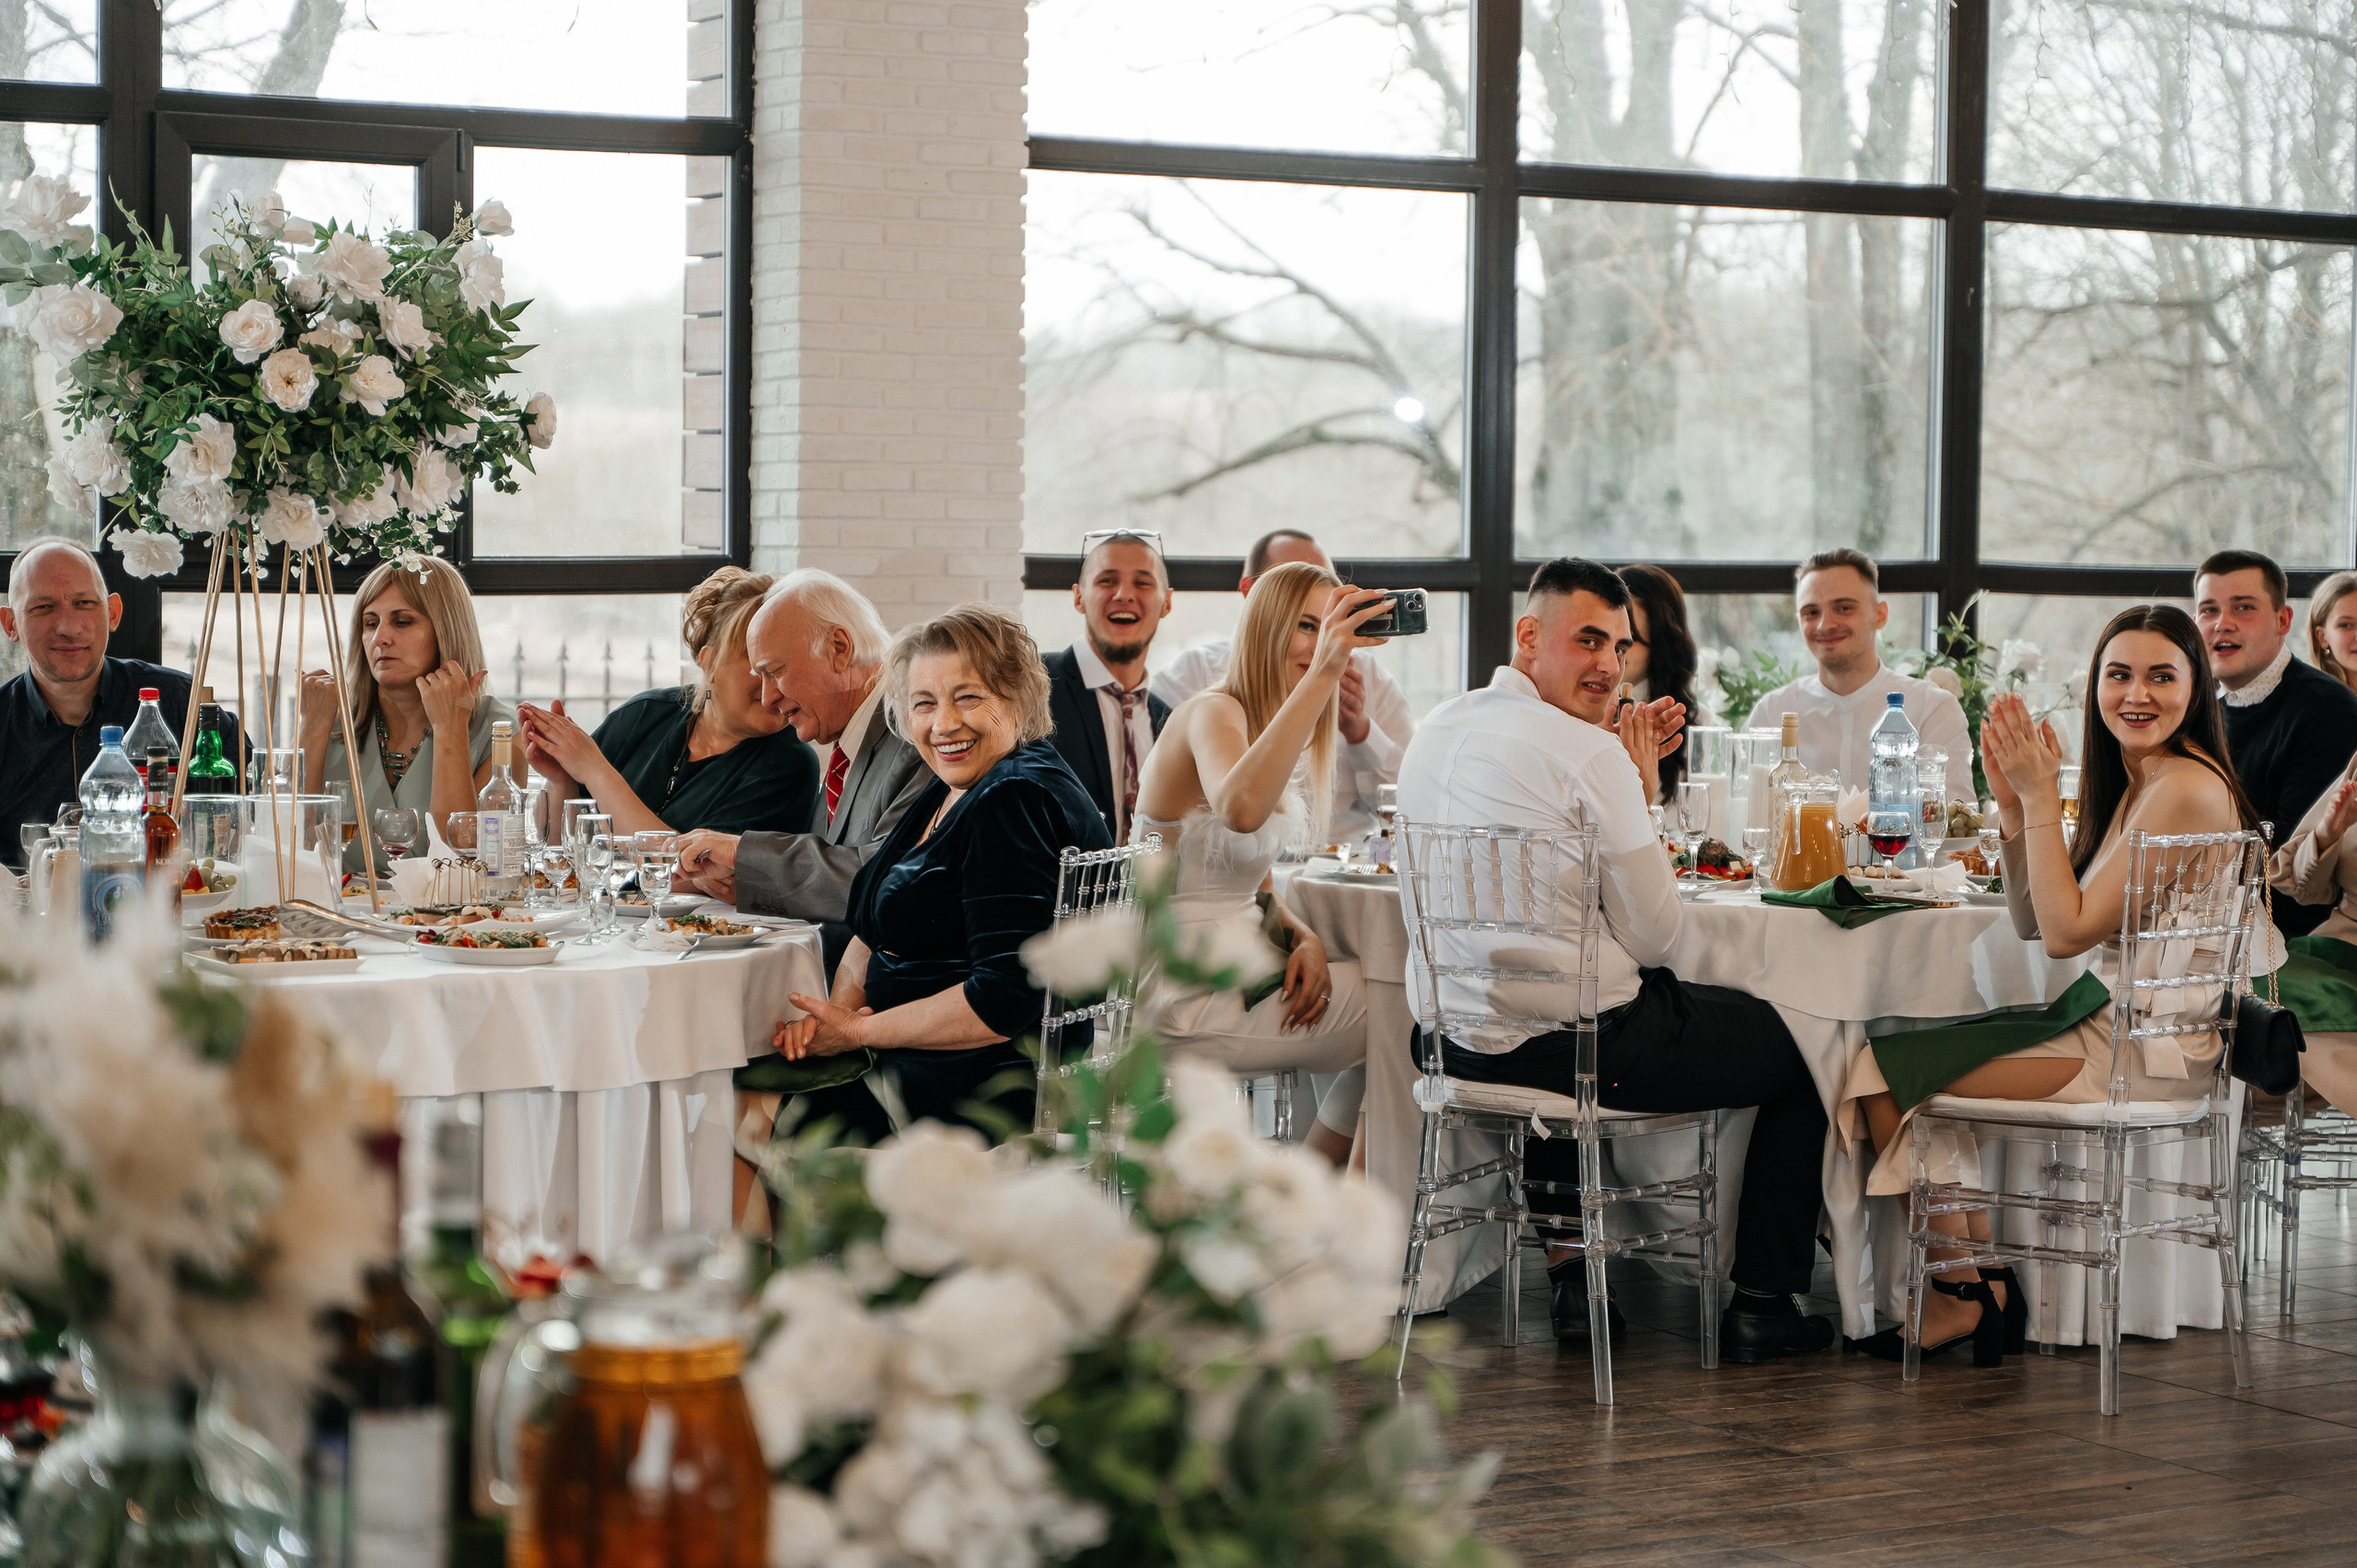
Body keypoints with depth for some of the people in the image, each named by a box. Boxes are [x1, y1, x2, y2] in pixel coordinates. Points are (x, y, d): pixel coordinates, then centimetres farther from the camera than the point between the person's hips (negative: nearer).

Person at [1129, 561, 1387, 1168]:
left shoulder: (1266, 725, 13)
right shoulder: (1214, 714, -17)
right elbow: (1240, 810, -42)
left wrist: (1303, 937, -3)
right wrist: (1323, 673, -45)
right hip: (1187, 1003, -9)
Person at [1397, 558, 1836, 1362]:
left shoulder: (1435, 730, 7)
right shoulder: (1589, 752, -16)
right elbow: (1654, 935, -12)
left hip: (1458, 1038, 8)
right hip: (1579, 1045, -8)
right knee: (1800, 1051, 10)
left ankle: (1568, 1270, 40)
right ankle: (1762, 1305, 16)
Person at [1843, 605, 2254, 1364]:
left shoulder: (2186, 789, -17)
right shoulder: (2131, 781, 13)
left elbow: (2068, 930, -20)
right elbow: (2032, 921, 12)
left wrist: (2042, 795, -15)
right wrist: (2014, 804, -1)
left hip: (2146, 1053, -10)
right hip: (2114, 1022, 10)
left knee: (1885, 1071, -12)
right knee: (1887, 1050, 3)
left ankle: (1968, 1293, 5)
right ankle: (1983, 1290, 5)